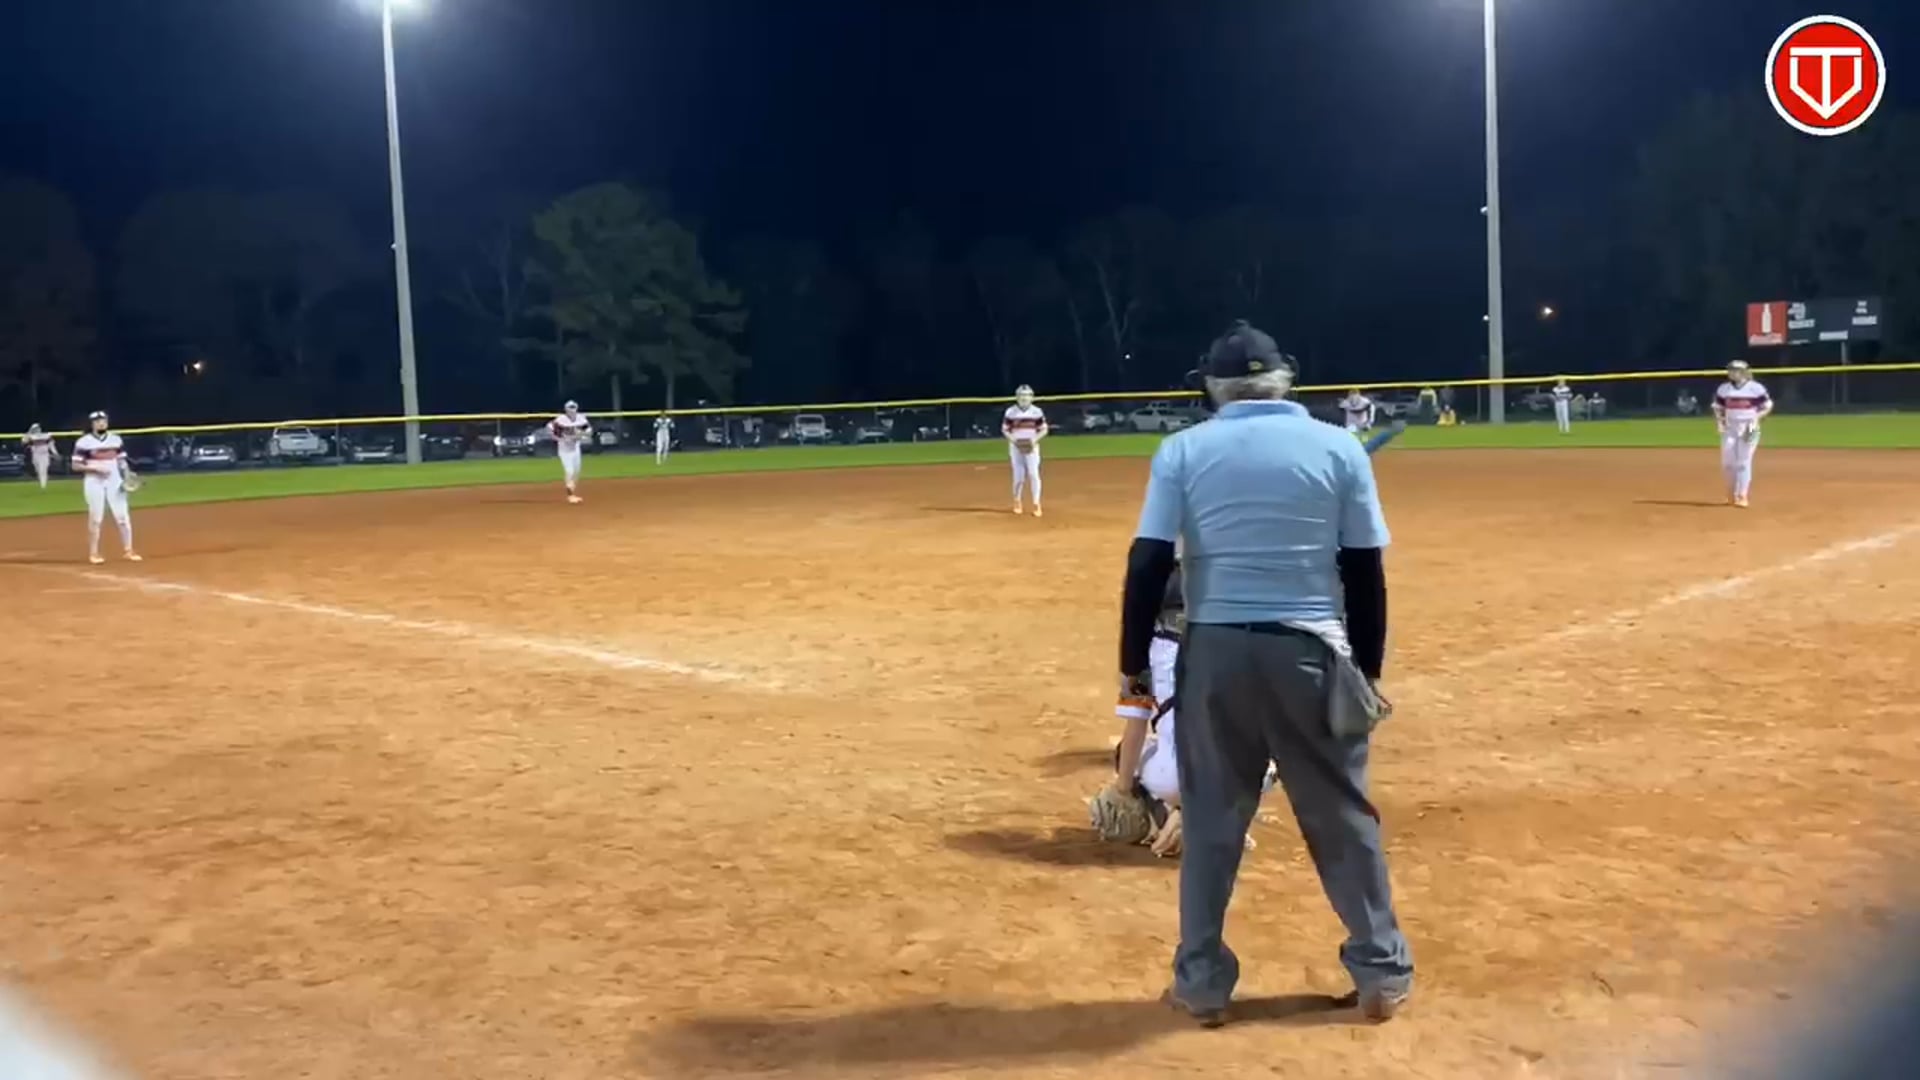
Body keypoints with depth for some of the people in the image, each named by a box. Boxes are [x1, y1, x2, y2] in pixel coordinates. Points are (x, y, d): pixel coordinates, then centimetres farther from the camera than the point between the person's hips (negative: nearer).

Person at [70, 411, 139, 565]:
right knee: (95, 518, 1)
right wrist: (95, 467, -17)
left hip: (114, 482, 3)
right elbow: (76, 466, -4)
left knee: (123, 516, 0)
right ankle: (93, 553, 10)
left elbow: (122, 461, 12)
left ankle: (128, 550, 8)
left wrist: (127, 478, -4)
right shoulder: (84, 442, -4)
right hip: (94, 483, -3)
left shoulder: (115, 439, 9)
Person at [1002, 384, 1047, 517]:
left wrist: (1035, 439, -15)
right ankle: (1017, 501, 24)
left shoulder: (1037, 412, -2)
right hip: (1016, 447, 0)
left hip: (1031, 447, 0)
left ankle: (1036, 504, -2)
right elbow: (1005, 430, 3)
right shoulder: (1011, 412, -3)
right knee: (1019, 475, 1)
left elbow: (1043, 430, 2)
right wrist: (1013, 440, -14)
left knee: (1033, 474, -8)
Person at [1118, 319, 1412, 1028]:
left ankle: (1203, 983, 18)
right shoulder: (1338, 447, 1)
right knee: (1343, 816, 13)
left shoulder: (1183, 451, 0)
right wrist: (1366, 668, 10)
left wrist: (1133, 663, 2)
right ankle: (1382, 974, 23)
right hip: (1310, 653, 0)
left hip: (1215, 651, 0)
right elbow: (1365, 573, 1)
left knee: (1210, 819, 11)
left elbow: (1148, 565, -5)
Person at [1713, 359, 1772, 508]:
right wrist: (1719, 420, -3)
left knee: (1744, 461, -7)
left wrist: (1756, 419, -14)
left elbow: (1768, 407, -1)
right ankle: (1731, 493, 21)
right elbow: (1718, 408, 15)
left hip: (1748, 429, -4)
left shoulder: (1755, 388, -6)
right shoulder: (1723, 389, 5)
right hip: (1729, 429, 4)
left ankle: (1742, 496, -2)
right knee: (1727, 462, 1)